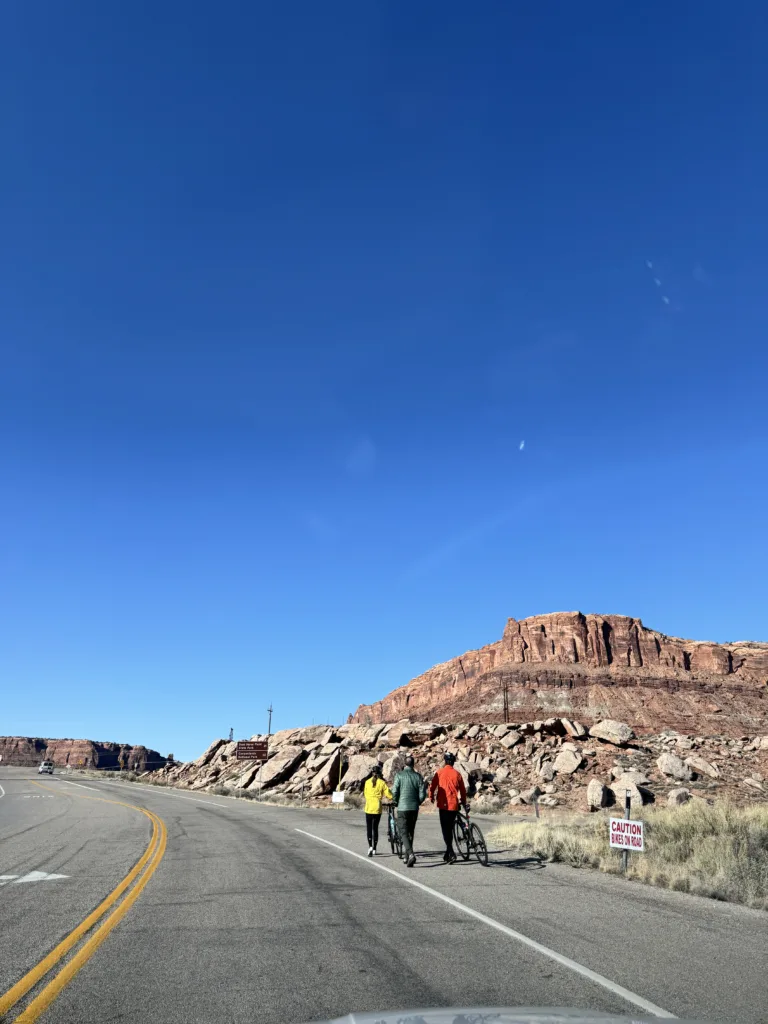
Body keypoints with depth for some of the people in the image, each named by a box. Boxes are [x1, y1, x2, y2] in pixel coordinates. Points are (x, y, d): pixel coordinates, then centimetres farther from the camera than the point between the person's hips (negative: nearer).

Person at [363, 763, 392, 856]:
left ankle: (370, 846, -10)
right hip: (377, 808, -1)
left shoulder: (367, 782, 2)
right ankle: (374, 849, 15)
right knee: (375, 828, 12)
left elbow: (365, 793, 11)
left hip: (368, 807, 1)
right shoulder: (382, 782, -5)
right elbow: (388, 794, -8)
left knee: (369, 828, 9)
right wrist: (392, 798, 11)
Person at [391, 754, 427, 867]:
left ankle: (410, 854, -21)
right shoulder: (418, 776, 2)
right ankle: (406, 856, 24)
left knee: (404, 833, -2)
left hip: (402, 808, -3)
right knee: (410, 832, 17)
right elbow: (422, 794, -1)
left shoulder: (399, 775, -6)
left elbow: (394, 792, -9)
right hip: (414, 808, 3)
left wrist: (396, 802, 10)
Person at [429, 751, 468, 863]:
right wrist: (464, 802, 25)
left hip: (443, 805, -3)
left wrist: (431, 797, 18)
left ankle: (451, 853, -16)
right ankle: (448, 854, 24)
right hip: (454, 805, 3)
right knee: (450, 828, 16)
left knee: (445, 829, -1)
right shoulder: (457, 774, 4)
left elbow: (432, 786, -1)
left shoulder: (439, 773, -3)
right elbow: (463, 790, 10)